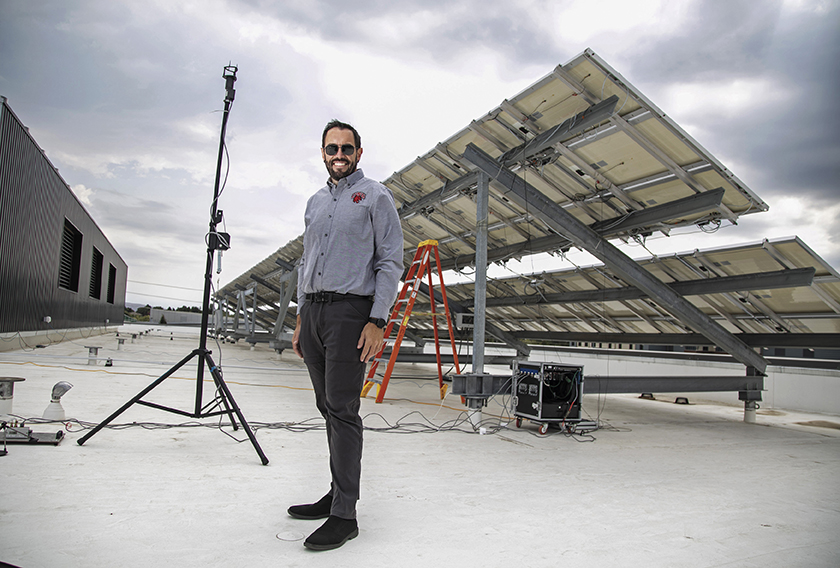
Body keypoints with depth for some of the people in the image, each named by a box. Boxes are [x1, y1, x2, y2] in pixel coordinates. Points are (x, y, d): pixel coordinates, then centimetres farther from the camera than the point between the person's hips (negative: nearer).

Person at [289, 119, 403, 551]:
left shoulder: (375, 196, 1)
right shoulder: (315, 202, 20)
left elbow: (391, 261, -6)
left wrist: (377, 321, -15)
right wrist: (300, 318, 15)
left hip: (349, 311, -7)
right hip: (312, 311, 7)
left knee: (342, 409, -9)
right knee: (328, 408, 11)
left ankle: (344, 515, -2)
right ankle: (338, 493, 23)